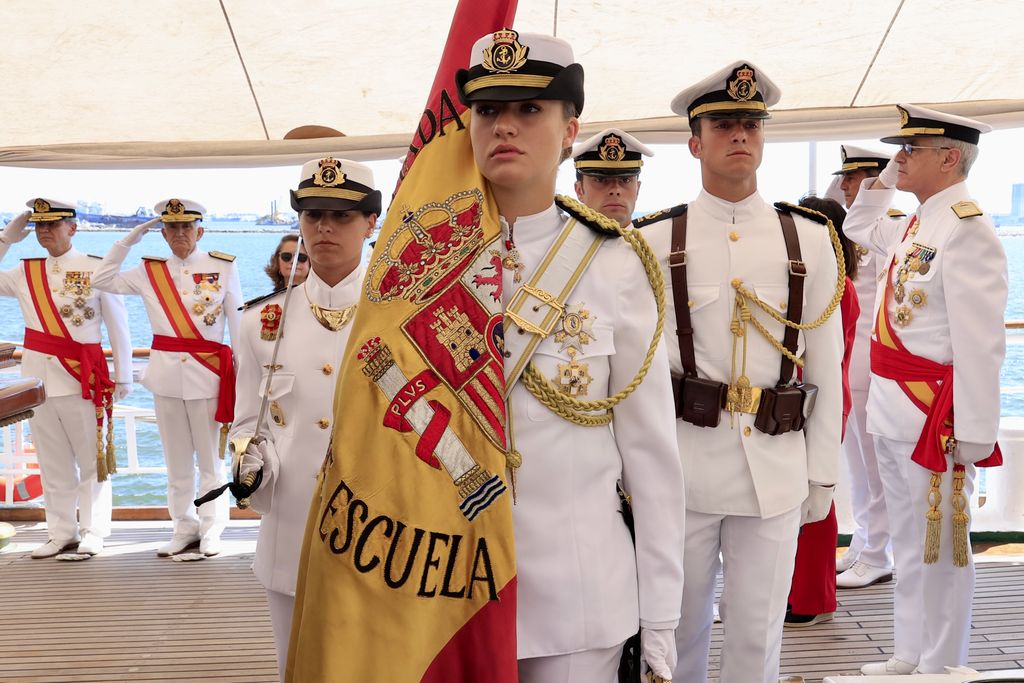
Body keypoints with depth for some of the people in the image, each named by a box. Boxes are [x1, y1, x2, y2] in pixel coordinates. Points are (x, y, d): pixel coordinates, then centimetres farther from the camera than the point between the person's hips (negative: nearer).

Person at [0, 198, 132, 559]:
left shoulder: (97, 269, -4)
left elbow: (117, 324, -2)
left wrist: (122, 376, -3)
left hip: (83, 379, -4)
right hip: (37, 377, 5)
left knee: (91, 459, 4)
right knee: (53, 463, 11)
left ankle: (92, 532, 13)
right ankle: (61, 533, 20)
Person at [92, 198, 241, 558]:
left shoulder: (224, 267, 0)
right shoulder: (150, 271, 7)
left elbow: (238, 325, 0)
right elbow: (101, 279, 5)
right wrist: (130, 239, 2)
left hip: (208, 374, -3)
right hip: (165, 374, 3)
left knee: (210, 459, 5)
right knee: (176, 460, 10)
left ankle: (211, 530, 16)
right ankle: (185, 528, 22)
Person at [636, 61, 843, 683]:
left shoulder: (810, 241, 6)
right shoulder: (653, 241, 1)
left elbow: (826, 369, 8)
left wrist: (822, 474, 7)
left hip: (776, 467, 1)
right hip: (679, 464, -1)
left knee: (758, 633, 10)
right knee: (677, 627, 11)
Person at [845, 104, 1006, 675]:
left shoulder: (967, 230, -17)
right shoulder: (918, 226, 11)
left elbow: (980, 342, -21)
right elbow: (858, 227, 33)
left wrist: (975, 432, -22)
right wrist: (885, 179, 17)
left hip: (934, 413, -9)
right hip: (892, 408, 9)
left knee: (940, 548, 4)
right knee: (909, 544, 18)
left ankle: (941, 667, 18)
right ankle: (909, 656, 31)